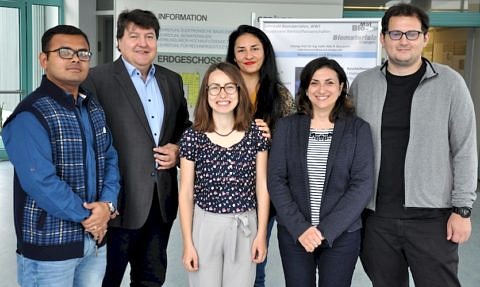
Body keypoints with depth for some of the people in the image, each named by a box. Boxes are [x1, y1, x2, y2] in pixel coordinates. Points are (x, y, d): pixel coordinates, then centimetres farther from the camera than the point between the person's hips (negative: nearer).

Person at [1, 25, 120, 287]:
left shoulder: (94, 109, 9)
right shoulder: (30, 115, -16)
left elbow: (110, 160, 7)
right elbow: (40, 182, -23)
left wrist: (107, 204, -10)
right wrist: (87, 216, -14)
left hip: (95, 238, 7)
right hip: (50, 245, -7)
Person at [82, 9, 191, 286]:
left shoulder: (172, 80, 10)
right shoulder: (98, 79, -7)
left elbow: (186, 128, 19)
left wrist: (178, 150, -3)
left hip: (162, 199, 5)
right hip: (119, 201, -5)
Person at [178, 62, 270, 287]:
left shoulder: (256, 133, -2)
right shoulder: (192, 137, -6)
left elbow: (262, 186, 2)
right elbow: (186, 193, -3)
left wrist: (261, 234, 2)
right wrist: (188, 243, -3)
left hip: (245, 226, 1)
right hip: (205, 225, -1)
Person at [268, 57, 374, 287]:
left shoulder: (358, 129, -1)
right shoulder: (286, 126, 2)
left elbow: (363, 185, -7)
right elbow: (276, 180, -2)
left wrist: (326, 229, -13)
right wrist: (299, 227, -12)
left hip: (342, 234, -1)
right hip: (293, 234, 1)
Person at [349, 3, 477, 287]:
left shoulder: (449, 83, -3)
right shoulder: (362, 84, 4)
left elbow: (464, 150, -2)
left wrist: (462, 208, -6)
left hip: (432, 216, -2)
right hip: (376, 216, 3)